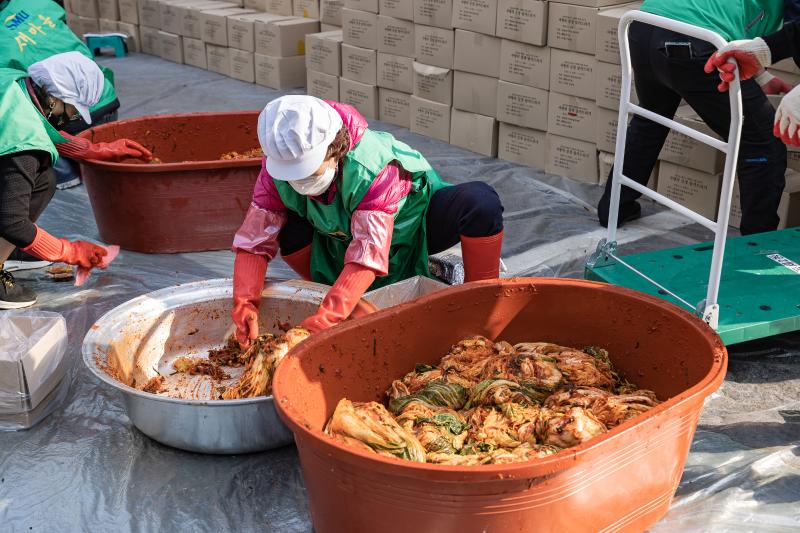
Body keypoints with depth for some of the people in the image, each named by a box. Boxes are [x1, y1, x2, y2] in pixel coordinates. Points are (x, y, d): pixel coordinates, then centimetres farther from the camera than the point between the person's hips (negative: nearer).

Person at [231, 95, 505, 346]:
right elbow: (254, 242, -23)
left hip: (413, 229, -4)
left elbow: (367, 257, -45)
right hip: (342, 238, 4)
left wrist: (321, 323, -52)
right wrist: (245, 305, -38)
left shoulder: (374, 169, -39)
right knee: (288, 231, -25)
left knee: (479, 201, -33)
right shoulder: (278, 168, -25)